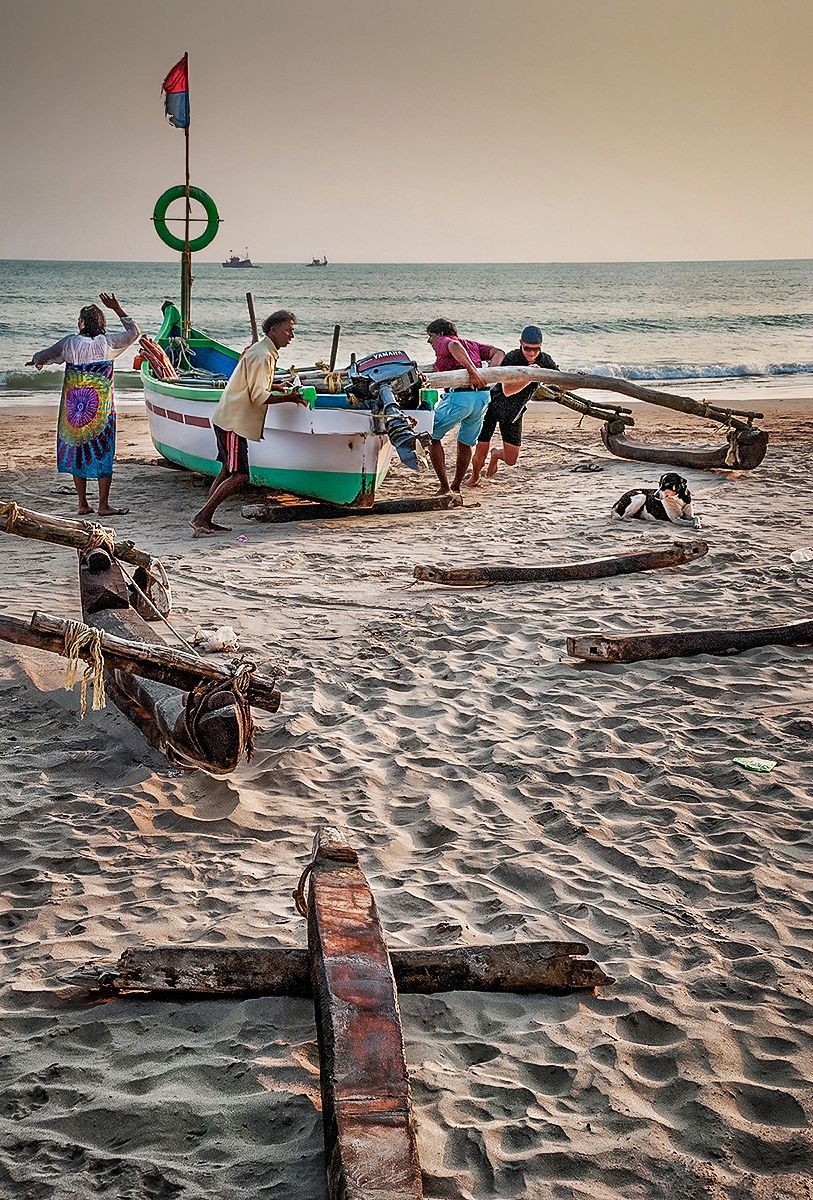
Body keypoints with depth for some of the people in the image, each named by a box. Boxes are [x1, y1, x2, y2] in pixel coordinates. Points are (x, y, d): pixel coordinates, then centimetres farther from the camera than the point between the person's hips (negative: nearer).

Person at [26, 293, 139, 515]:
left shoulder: (70, 343, -3)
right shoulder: (107, 343, -7)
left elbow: (44, 355, 12)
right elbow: (133, 332, 8)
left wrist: (36, 360, 35)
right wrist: (117, 308, 14)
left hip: (73, 408, 2)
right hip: (102, 410, -2)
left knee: (76, 450, 12)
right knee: (103, 454, 4)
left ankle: (83, 505, 15)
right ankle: (103, 505, 4)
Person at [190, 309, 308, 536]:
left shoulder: (262, 350, 15)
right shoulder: (262, 356, -17)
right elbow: (259, 396, -20)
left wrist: (280, 388, 17)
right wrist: (289, 398, -15)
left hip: (229, 419, 11)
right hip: (233, 421, -11)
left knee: (228, 471, 13)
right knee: (239, 475, -11)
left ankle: (205, 520, 13)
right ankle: (200, 517, -11)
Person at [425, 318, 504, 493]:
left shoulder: (442, 342, 7)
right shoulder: (472, 345, 28)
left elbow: (454, 346, -18)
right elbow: (498, 353, 16)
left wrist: (473, 372, -25)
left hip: (459, 395, -7)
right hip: (482, 396, 7)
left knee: (431, 436, 9)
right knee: (465, 443, 24)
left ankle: (445, 488, 5)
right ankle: (456, 487, 32)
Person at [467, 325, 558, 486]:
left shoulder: (545, 361, -14)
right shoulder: (511, 359, -30)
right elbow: (507, 391, -42)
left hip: (514, 415, 4)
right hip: (492, 407, -4)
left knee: (511, 461, 2)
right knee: (480, 456, -5)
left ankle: (496, 455, 41)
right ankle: (475, 476, 33)